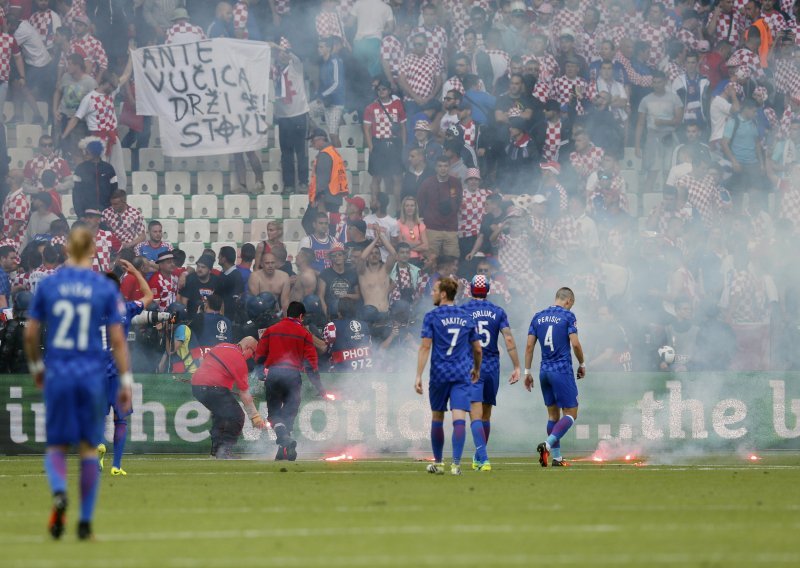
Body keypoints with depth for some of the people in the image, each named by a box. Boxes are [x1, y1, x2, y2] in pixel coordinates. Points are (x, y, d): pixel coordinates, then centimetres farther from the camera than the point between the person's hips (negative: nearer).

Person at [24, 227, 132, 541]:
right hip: (93, 374, 0)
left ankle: (59, 493, -24)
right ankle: (85, 522, 7)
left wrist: (35, 366, 20)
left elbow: (30, 334, 4)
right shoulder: (106, 288, -2)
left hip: (57, 375, 0)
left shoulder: (48, 285, 1)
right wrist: (125, 381, 3)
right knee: (89, 448, 9)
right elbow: (117, 340, -3)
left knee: (56, 447, 8)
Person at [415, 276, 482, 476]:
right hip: (462, 374, 1)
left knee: (437, 418, 14)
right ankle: (456, 463, -19)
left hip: (439, 374, -1)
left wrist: (419, 376, -9)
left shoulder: (432, 316, -3)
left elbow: (425, 347, -9)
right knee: (459, 418, -7)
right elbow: (477, 349, 14)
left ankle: (438, 463, 24)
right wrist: (477, 369, 32)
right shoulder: (466, 317, 8)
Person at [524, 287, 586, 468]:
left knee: (553, 415, 12)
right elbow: (575, 344, -11)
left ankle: (556, 457, 10)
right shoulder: (567, 316, -5)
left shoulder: (538, 317, 10)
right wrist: (582, 364, 5)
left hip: (544, 372, 6)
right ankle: (547, 445, -21)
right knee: (570, 414, -1)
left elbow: (529, 346, 8)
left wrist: (527, 371, 13)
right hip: (562, 371, -6)